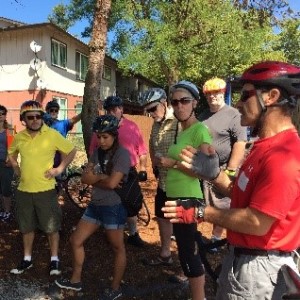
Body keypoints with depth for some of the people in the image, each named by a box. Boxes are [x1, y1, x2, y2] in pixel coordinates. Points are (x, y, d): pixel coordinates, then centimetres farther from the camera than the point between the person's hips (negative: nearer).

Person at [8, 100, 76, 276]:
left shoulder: (52, 135, -11)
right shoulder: (19, 137, 2)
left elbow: (72, 151, -2)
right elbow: (12, 153, 23)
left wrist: (60, 169, -9)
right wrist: (16, 167, 7)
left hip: (46, 190, -4)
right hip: (24, 190, 4)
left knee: (51, 227, 7)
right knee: (27, 227, 17)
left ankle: (55, 259, 25)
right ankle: (27, 259, 34)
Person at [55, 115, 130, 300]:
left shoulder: (122, 154, -15)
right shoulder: (97, 152, 6)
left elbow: (112, 183, -24)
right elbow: (85, 178, -2)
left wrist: (95, 177, -7)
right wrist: (103, 177, -17)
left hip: (114, 207, -8)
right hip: (95, 205, 8)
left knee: (118, 248, 9)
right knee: (76, 241, 14)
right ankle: (76, 281, 33)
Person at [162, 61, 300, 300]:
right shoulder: (266, 145, 7)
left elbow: (257, 223, -29)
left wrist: (200, 213, -20)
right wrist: (213, 174, -5)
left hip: (257, 265, -9)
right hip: (241, 255, 9)